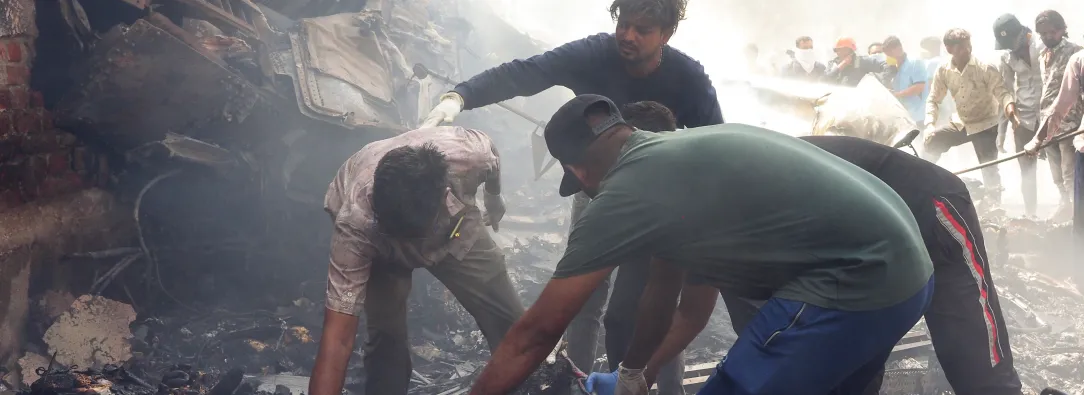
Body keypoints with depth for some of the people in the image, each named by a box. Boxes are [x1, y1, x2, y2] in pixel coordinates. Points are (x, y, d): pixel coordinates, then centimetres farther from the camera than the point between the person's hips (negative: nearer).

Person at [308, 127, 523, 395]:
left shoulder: (471, 155, -39)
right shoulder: (356, 224, -44)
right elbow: (337, 340, -44)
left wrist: (494, 198, 10)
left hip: (453, 220, 2)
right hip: (373, 238, -2)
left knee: (510, 324, -2)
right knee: (386, 340, -16)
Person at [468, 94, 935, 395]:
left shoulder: (623, 194, -7)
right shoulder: (677, 155, 20)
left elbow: (535, 334, 0)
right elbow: (663, 289, 33)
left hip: (855, 282, -10)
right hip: (906, 265, 10)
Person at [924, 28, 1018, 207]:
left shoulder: (986, 68, -16)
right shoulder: (943, 72, -6)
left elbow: (1002, 92, -17)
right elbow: (933, 100, -1)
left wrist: (1010, 107, -41)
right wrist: (930, 124, -18)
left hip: (985, 125, -4)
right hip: (961, 124, 4)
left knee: (989, 170, -10)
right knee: (932, 141, -8)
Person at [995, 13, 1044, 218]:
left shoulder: (1045, 45, -9)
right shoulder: (1006, 56, 3)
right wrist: (1002, 129, 3)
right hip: (1023, 117, 4)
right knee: (1027, 170, 7)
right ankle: (1029, 214, 14)